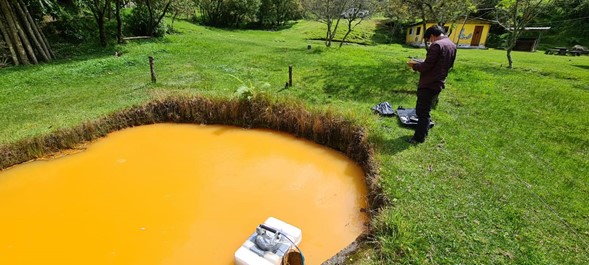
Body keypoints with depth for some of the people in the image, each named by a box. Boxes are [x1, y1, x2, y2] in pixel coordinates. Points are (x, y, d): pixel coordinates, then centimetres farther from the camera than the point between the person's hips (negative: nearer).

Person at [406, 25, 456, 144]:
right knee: (425, 110, 20)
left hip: (428, 85, -9)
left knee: (422, 112, 0)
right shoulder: (452, 45, 11)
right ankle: (423, 132, 30)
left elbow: (426, 66, -21)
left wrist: (414, 65, -3)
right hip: (438, 84, 9)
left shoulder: (436, 45, -18)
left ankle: (419, 138, 9)